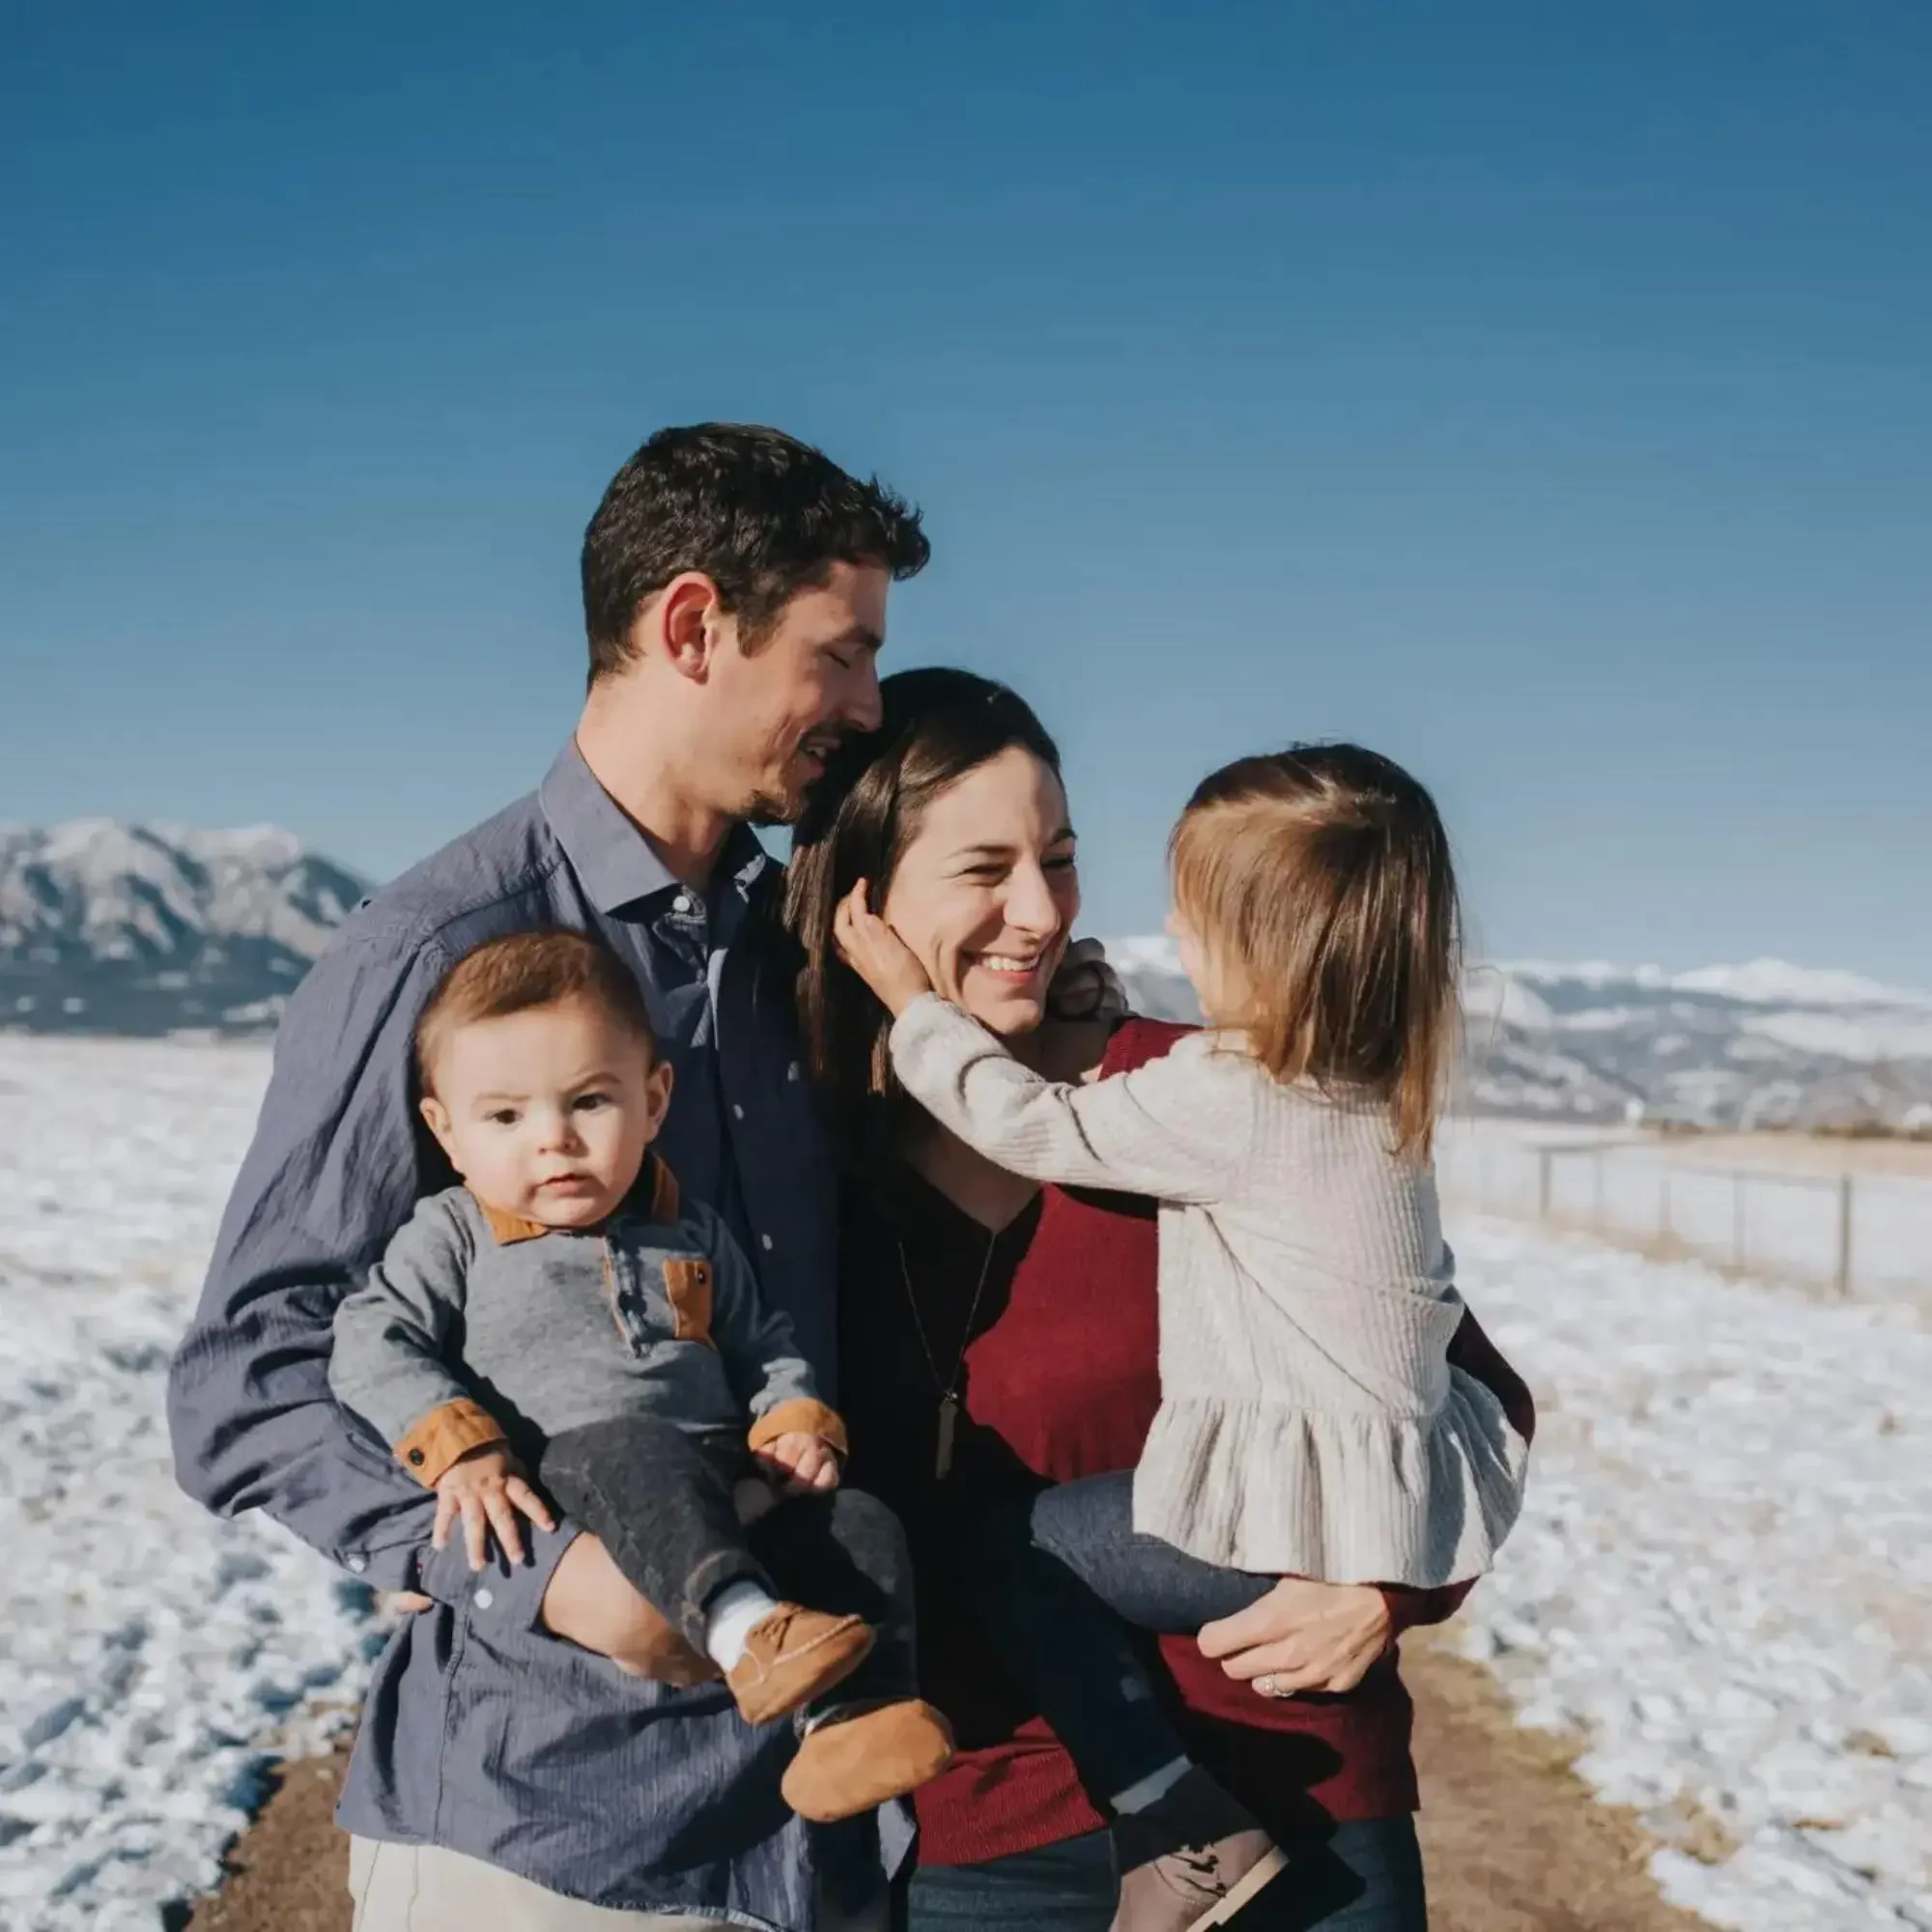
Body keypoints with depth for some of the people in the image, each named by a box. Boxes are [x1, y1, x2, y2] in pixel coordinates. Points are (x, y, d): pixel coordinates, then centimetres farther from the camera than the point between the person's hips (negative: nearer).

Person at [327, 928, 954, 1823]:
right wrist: (461, 1450, -17)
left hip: (726, 1501, 5)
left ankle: (846, 1718, -32)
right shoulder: (451, 1237, 10)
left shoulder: (694, 1238, 21)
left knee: (861, 1524, -18)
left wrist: (796, 1426, 4)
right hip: (571, 1480, -5)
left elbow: (765, 1349, 26)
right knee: (632, 1450, -37)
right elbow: (371, 1346, -2)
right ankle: (745, 1629, -55)